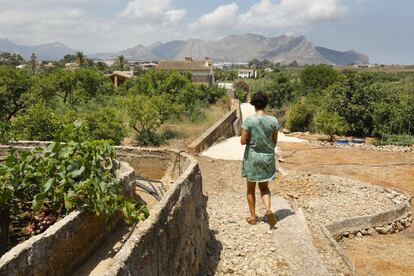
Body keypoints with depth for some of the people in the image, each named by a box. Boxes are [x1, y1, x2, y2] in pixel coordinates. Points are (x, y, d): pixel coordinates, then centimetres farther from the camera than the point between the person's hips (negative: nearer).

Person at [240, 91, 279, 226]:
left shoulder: (249, 120, -14)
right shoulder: (273, 121, -5)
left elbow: (243, 141, -14)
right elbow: (275, 142, 2)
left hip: (252, 157, -2)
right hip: (268, 157, 3)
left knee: (251, 188, 14)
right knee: (264, 187, 18)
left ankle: (252, 217, 22)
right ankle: (268, 209, -5)